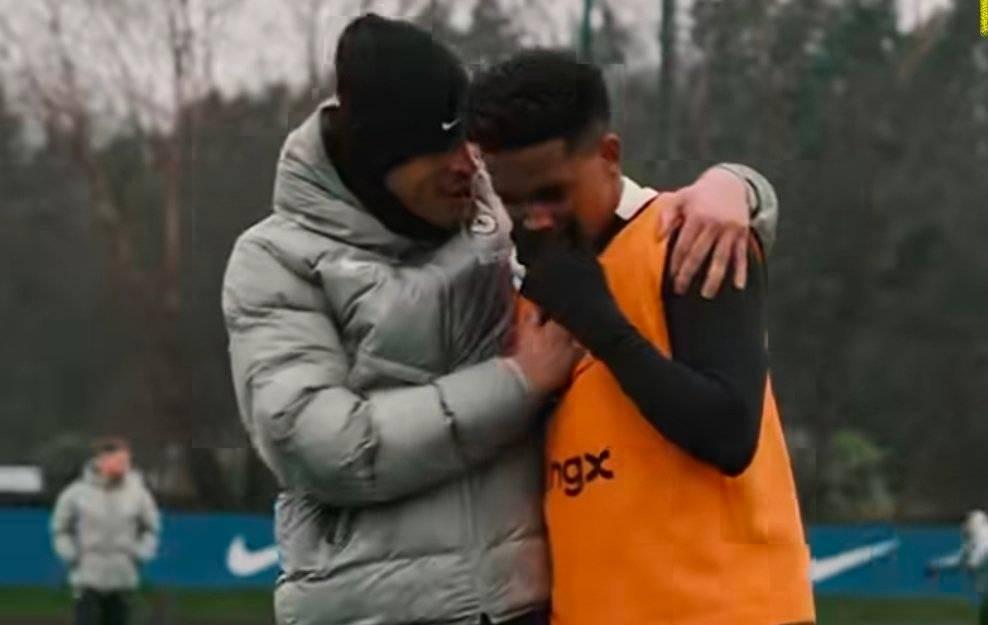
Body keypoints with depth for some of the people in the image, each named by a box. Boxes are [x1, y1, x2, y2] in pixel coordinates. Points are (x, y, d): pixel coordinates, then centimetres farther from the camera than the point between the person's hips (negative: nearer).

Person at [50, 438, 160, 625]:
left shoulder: (138, 493, 0)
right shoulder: (78, 492, -4)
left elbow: (150, 530, 13)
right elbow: (60, 530, 8)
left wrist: (140, 556, 0)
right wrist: (71, 557, -4)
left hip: (123, 581, 2)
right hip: (87, 581, -2)